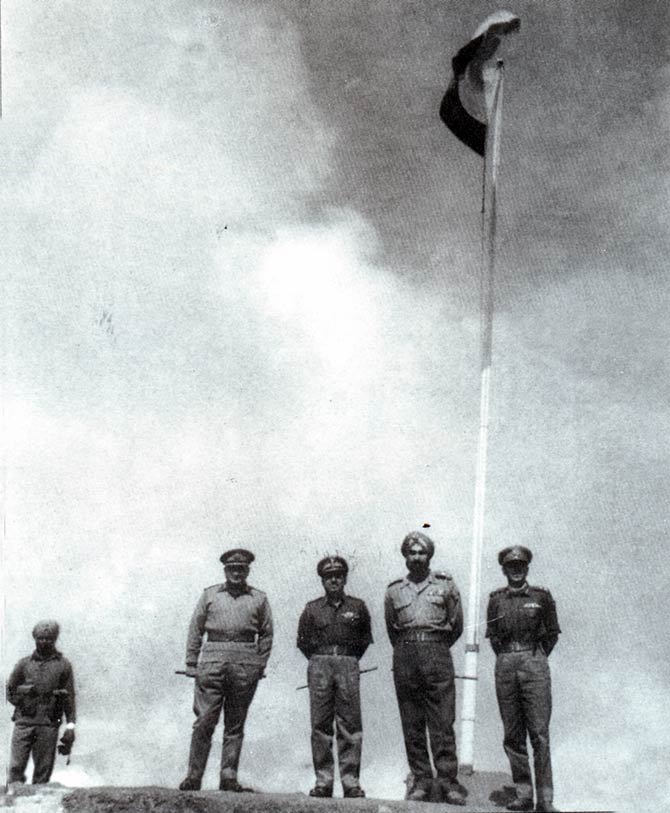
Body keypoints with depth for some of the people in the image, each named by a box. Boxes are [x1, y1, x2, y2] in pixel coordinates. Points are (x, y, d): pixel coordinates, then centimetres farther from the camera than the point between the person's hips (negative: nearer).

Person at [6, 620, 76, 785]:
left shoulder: (63, 665, 7)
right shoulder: (24, 664, 12)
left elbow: (69, 697, 4)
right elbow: (10, 691, 18)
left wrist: (70, 726, -4)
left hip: (48, 726, -1)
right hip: (23, 723, 1)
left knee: (43, 771, 0)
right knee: (16, 767, -6)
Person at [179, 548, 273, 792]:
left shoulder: (259, 599, 10)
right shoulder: (209, 595, 10)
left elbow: (266, 634, 12)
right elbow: (195, 630, 9)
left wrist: (260, 665, 3)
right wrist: (191, 663, 3)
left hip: (245, 667, 1)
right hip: (212, 662, -1)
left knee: (235, 724, 5)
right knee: (204, 721, -5)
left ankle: (229, 777, 9)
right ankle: (194, 776, 0)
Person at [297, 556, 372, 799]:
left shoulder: (357, 606, 9)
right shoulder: (312, 609, 9)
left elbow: (366, 638, 18)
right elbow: (303, 640, 17)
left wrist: (351, 659, 11)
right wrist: (318, 660, 10)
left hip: (348, 664, 0)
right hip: (319, 665, 1)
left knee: (350, 725, -4)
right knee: (320, 725, -1)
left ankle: (351, 782, -1)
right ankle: (323, 781, 3)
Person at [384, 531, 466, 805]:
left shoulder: (445, 584, 7)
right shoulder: (394, 590, 11)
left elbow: (457, 625, 13)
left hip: (437, 656, -2)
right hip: (405, 660, 2)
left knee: (442, 723, -5)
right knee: (412, 725, 2)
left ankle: (448, 781, -2)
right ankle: (421, 780, 7)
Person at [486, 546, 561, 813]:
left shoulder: (541, 596, 5)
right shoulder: (496, 599, 11)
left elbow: (552, 633, 12)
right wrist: (508, 659, 12)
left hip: (534, 663, -2)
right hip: (505, 667, 3)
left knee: (539, 733, -8)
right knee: (512, 735, 2)